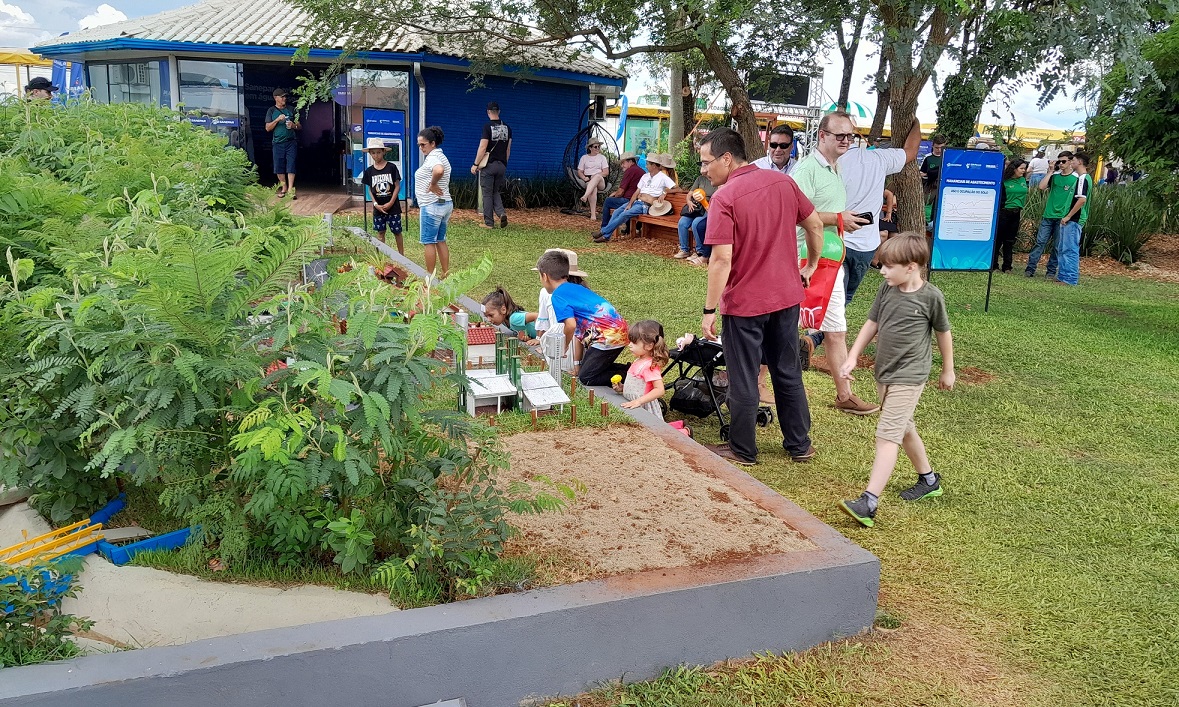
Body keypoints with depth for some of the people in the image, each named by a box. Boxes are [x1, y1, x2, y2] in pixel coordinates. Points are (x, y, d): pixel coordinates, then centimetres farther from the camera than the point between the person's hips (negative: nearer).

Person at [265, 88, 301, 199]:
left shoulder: (291, 109, 10)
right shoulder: (271, 111, 8)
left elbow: (300, 126, 13)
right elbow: (268, 128, 2)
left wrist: (293, 125, -9)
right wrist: (277, 120, -11)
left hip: (291, 141, 0)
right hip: (278, 143, 1)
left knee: (291, 165, -9)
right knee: (279, 166, 3)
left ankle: (290, 189, -11)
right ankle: (284, 187, 19)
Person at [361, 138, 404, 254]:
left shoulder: (392, 167, -5)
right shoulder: (369, 171, 3)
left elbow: (397, 186, -5)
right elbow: (370, 190, 6)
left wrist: (391, 203, -12)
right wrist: (376, 204, -8)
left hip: (393, 206, -2)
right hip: (378, 207, 3)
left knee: (397, 232, 3)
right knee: (380, 232, 8)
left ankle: (401, 256, 13)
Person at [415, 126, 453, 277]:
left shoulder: (432, 158, -17)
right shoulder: (441, 157, 16)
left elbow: (439, 170, -38)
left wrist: (433, 185, -24)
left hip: (432, 206, -10)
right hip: (445, 203, 10)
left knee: (429, 242, -2)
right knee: (440, 241, 13)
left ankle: (430, 276, 4)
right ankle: (446, 275, 15)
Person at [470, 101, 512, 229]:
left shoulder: (488, 127, -10)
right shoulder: (507, 127, 7)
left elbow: (483, 148, -14)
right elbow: (508, 149, 12)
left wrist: (475, 164, -8)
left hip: (489, 165, -5)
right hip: (502, 165, 5)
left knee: (487, 194, 3)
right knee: (496, 192, 17)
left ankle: (489, 223, 4)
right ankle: (502, 213, -7)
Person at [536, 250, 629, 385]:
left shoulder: (558, 295, -7)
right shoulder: (575, 288, 20)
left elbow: (571, 325, -22)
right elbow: (579, 330, 21)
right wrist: (577, 362, 23)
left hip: (607, 335, -9)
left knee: (586, 378, 1)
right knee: (594, 369, 21)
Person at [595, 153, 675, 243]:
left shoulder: (663, 177, -2)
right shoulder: (645, 176, 18)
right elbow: (637, 192, 13)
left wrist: (665, 192, -20)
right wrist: (629, 204, 0)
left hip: (645, 205, -8)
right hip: (636, 202, 8)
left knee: (624, 214, -24)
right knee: (617, 211, -11)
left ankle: (605, 233, -20)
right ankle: (605, 234, -12)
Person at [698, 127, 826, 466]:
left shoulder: (724, 198, -18)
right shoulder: (783, 181, 1)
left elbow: (721, 259, -21)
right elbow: (815, 226, 7)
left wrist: (709, 311, -15)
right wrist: (810, 266, 22)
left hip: (744, 302, -6)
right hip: (787, 297, 6)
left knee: (743, 381, 8)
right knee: (788, 373, 18)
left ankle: (742, 450, 21)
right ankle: (800, 444, 28)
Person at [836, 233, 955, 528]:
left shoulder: (930, 296, -12)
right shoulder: (886, 290, 1)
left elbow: (943, 332, 1)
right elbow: (872, 323, 9)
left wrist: (948, 370, 11)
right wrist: (852, 357, 3)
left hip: (908, 377, -7)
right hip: (884, 372, 7)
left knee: (888, 434, -14)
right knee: (904, 429, 20)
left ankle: (869, 502, -19)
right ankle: (929, 480, 41)